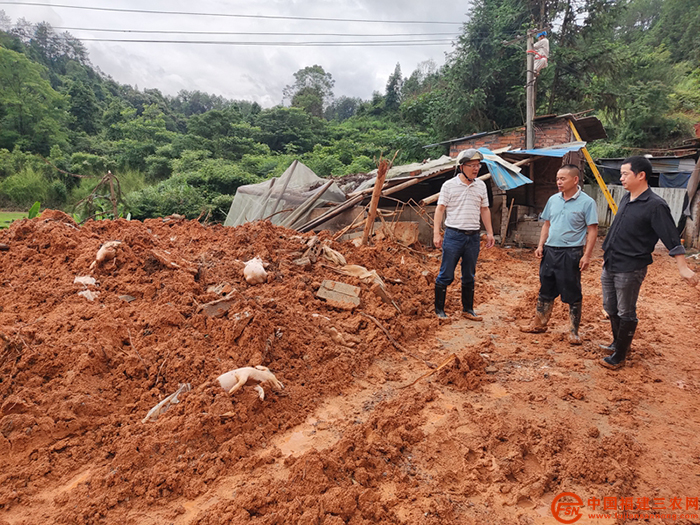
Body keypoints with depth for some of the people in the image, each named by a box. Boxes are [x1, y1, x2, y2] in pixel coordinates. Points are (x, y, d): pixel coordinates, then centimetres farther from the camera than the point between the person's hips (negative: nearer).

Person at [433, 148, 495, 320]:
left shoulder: (481, 185, 11)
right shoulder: (449, 185, -2)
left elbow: (484, 210, 17)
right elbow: (440, 209, -2)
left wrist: (489, 232, 13)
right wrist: (436, 233, -9)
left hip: (474, 237, 4)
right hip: (453, 235, -4)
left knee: (469, 276, 12)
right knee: (446, 275, -1)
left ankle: (468, 309, 23)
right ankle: (439, 309, 10)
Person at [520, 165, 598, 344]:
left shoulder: (586, 202, -8)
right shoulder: (553, 200, 8)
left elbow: (592, 230, -9)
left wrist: (587, 255, -15)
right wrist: (541, 245, 6)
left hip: (571, 253, -5)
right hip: (550, 251, 6)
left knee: (572, 295, 4)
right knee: (545, 290, 15)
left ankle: (574, 332, 15)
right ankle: (539, 324, 28)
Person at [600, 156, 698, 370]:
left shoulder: (655, 205, -15)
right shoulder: (626, 199, 8)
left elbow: (672, 239, -17)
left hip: (630, 269, -8)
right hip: (609, 265, 8)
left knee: (626, 313, 4)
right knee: (610, 308, 18)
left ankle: (619, 356, 16)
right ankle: (618, 343, 38)